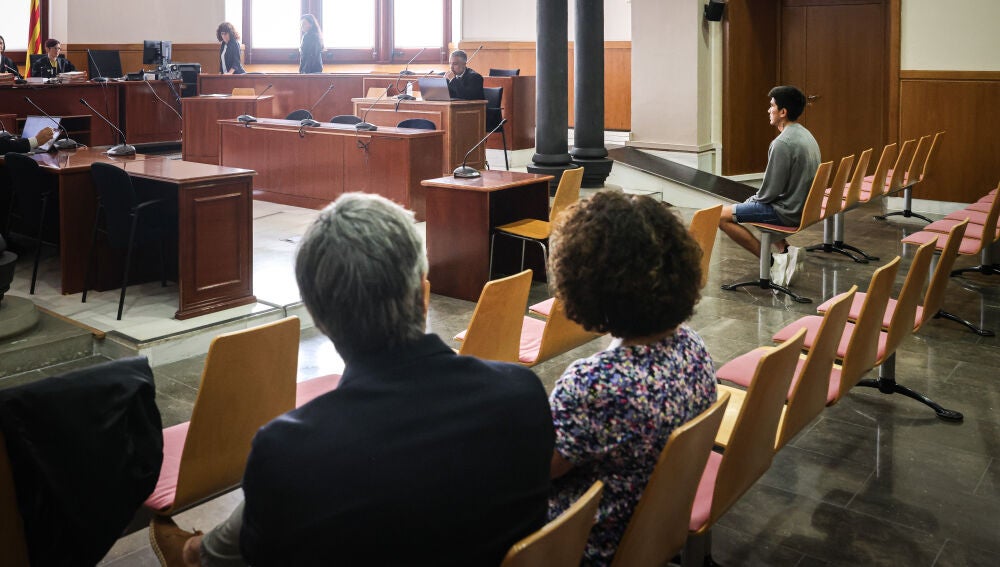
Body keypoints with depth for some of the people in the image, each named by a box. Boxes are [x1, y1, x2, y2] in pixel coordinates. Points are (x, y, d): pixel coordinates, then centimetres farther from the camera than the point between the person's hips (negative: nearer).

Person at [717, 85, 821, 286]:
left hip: (788, 212, -10)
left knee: (723, 216, -8)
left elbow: (771, 190, -21)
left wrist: (754, 200, 0)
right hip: (805, 207, 10)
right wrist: (756, 198, 17)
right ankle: (786, 249, 12)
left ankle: (773, 260, -8)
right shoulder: (806, 135, 9)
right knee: (753, 205, 31)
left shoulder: (782, 143, -22)